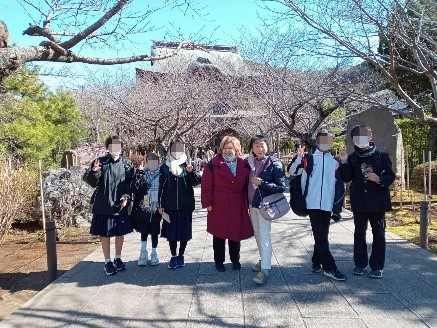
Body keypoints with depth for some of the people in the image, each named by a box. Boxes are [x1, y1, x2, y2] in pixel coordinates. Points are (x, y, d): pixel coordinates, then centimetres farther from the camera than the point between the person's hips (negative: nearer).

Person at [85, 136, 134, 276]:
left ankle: (118, 259, 31)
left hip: (121, 205, 2)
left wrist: (127, 197, -13)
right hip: (103, 205, -1)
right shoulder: (100, 162, -2)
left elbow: (131, 183, 1)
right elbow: (92, 182, -5)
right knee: (105, 234, 7)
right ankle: (107, 262, 21)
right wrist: (94, 172, -25)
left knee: (120, 233, 13)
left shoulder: (126, 163, 1)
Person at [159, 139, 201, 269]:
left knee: (184, 231, 6)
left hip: (185, 205, 0)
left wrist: (191, 171, -27)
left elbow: (197, 181, -8)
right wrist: (161, 205, 1)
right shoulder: (165, 167, 2)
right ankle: (173, 256, 21)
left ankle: (181, 255, 23)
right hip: (170, 205, 0)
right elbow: (162, 187, 4)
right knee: (171, 231, 5)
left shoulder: (188, 165, 1)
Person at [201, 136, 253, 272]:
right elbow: (206, 185, -6)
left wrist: (248, 203, 5)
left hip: (237, 206, 2)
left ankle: (235, 259, 31)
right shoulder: (213, 164, -5)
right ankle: (219, 261, 24)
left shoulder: (244, 164, 4)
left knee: (236, 232, 12)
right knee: (219, 233, 7)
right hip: (218, 206, -2)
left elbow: (247, 185, 8)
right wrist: (207, 203, -10)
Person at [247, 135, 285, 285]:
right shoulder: (250, 162, 6)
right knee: (257, 234, 16)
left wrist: (262, 183, -20)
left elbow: (281, 187, -13)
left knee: (264, 235, -9)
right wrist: (248, 201, 2)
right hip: (253, 203, 6)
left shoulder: (274, 164, -9)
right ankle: (263, 260, 31)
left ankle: (265, 269, -8)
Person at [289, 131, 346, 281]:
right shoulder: (308, 159, 4)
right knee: (321, 236, -5)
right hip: (313, 204, -3)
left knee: (322, 235, 11)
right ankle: (330, 268, 0)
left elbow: (339, 187, 10)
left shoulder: (335, 162, 10)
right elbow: (292, 172, -3)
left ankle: (317, 261, 28)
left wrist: (337, 208, 6)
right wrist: (298, 158, -20)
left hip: (327, 205, 3)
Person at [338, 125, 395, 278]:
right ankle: (360, 263, 22)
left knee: (378, 233, 5)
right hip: (359, 202, 2)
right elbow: (346, 178, 0)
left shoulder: (381, 156, -2)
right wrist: (344, 162, -13)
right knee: (359, 233, 10)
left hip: (377, 201, -2)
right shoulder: (352, 158, 4)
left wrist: (379, 179, -21)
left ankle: (377, 266, 15)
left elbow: (391, 176, -1)